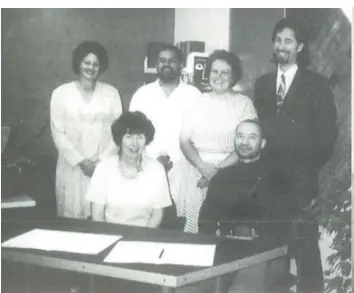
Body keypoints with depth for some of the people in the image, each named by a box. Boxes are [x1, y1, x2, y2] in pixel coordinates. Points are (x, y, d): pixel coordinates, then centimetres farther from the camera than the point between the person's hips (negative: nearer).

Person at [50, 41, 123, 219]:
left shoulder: (111, 93, 6)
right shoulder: (61, 93, 1)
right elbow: (57, 132, -1)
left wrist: (103, 159, -8)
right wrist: (80, 161, -9)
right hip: (72, 166, -1)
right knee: (72, 216, 2)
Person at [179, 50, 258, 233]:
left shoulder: (244, 103, 1)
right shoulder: (197, 101, 8)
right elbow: (184, 141, 5)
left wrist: (219, 169, -14)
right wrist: (203, 166, -11)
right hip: (196, 173, 2)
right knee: (193, 226, 1)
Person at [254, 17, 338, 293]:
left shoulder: (317, 84, 1)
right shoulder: (262, 84, 13)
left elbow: (326, 133, -2)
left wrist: (313, 173, -7)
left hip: (301, 180, -3)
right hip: (270, 178, 3)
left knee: (305, 242, -2)